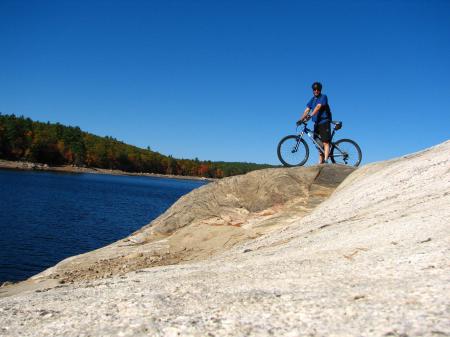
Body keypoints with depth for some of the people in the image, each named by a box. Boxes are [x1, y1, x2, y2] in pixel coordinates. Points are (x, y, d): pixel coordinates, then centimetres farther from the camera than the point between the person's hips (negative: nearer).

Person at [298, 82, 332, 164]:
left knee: (325, 142, -14)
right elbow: (307, 110, 4)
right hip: (316, 123, 7)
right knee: (319, 144, 8)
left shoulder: (323, 97, -4)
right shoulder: (312, 99, 15)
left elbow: (318, 106, -21)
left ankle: (325, 161, -19)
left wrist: (310, 115, -35)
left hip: (324, 122, -7)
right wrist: (301, 119, -11)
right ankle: (320, 162, 11)